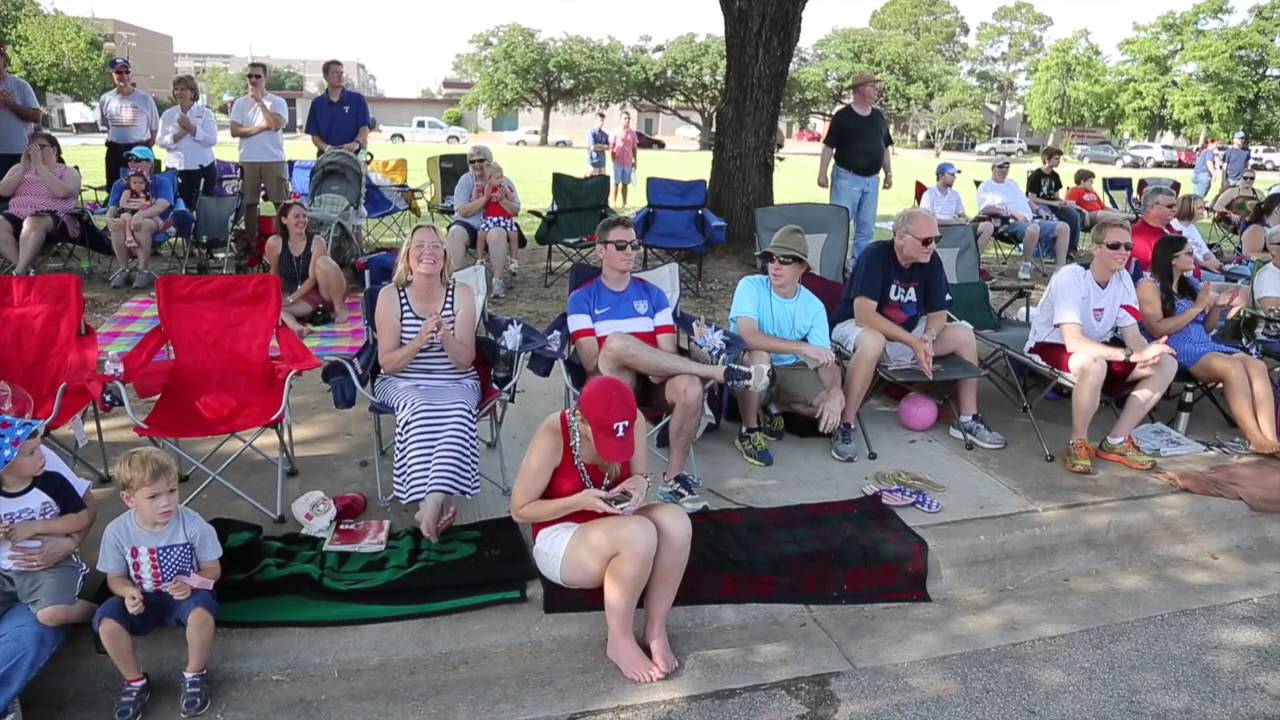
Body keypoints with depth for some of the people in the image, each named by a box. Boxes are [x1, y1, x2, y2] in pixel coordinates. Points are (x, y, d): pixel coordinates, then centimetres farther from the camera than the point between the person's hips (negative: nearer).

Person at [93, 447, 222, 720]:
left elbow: (213, 568, -6)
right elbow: (115, 577, 1)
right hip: (142, 601, 2)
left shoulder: (192, 524, -18)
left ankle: (195, 676, -5)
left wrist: (191, 583, -27)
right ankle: (135, 682, 1)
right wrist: (128, 592, -21)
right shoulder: (117, 531, -14)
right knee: (106, 620, -27)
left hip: (184, 597, -2)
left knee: (201, 610, -35)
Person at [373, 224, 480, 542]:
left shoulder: (462, 293, -2)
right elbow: (387, 363, -5)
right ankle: (437, 502, -30)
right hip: (403, 383, 0)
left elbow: (465, 361, -4)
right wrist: (419, 341, -23)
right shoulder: (390, 295, -4)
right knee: (420, 411, -34)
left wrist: (445, 336, -25)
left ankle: (432, 503, -35)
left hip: (456, 383, 1)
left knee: (458, 411, -33)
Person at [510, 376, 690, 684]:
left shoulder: (634, 421, -12)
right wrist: (579, 501, -28)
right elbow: (520, 510, -15)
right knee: (638, 533, -36)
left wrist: (639, 485, -20)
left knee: (675, 521, -28)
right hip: (560, 540, -4)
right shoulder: (552, 435, -24)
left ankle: (656, 629, -15)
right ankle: (620, 640, -15)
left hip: (612, 529, 5)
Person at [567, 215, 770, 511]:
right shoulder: (582, 298, 8)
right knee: (616, 342, -36)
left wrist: (658, 369, -16)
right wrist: (624, 361, -20)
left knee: (690, 386, -33)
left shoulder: (652, 294, 17)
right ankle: (717, 371, -27)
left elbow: (668, 352, 7)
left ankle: (674, 477, -15)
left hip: (653, 381, 3)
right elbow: (590, 361, -3)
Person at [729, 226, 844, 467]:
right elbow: (748, 336, -35)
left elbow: (827, 359, -11)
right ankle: (748, 432, -15)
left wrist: (835, 392, -33)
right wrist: (802, 347, -39)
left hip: (788, 369, 4)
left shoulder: (814, 306, -9)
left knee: (834, 402, -17)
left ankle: (773, 408, 12)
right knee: (759, 356, -38)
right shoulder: (751, 286, -19)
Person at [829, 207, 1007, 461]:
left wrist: (928, 338, -23)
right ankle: (844, 426, -29)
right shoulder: (875, 256, -24)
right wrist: (914, 342, -32)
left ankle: (967, 419, 5)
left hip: (908, 332, 6)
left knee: (964, 334, -8)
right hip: (856, 327, -6)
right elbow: (863, 315, -31)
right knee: (873, 343, -40)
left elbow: (938, 313, 0)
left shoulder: (931, 261, -7)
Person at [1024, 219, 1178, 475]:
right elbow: (1074, 342, -35)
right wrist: (1133, 355, -39)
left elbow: (1132, 334, -3)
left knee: (1166, 364, -7)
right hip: (1050, 349, -8)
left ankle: (1116, 442, -1)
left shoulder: (1123, 278, -3)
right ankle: (1078, 444, -16)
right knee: (1093, 363, -40)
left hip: (1094, 348, 8)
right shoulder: (1070, 277, -25)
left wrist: (1146, 352, -28)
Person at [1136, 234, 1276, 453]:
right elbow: (1157, 330, -13)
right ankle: (1255, 439, -31)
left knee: (1257, 365, -22)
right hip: (1175, 351, -7)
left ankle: (1270, 438, -34)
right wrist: (1196, 308, -9)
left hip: (1205, 345, 7)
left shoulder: (1190, 285, 21)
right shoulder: (1149, 286, 0)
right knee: (1233, 366, -32)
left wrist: (1218, 306, 6)